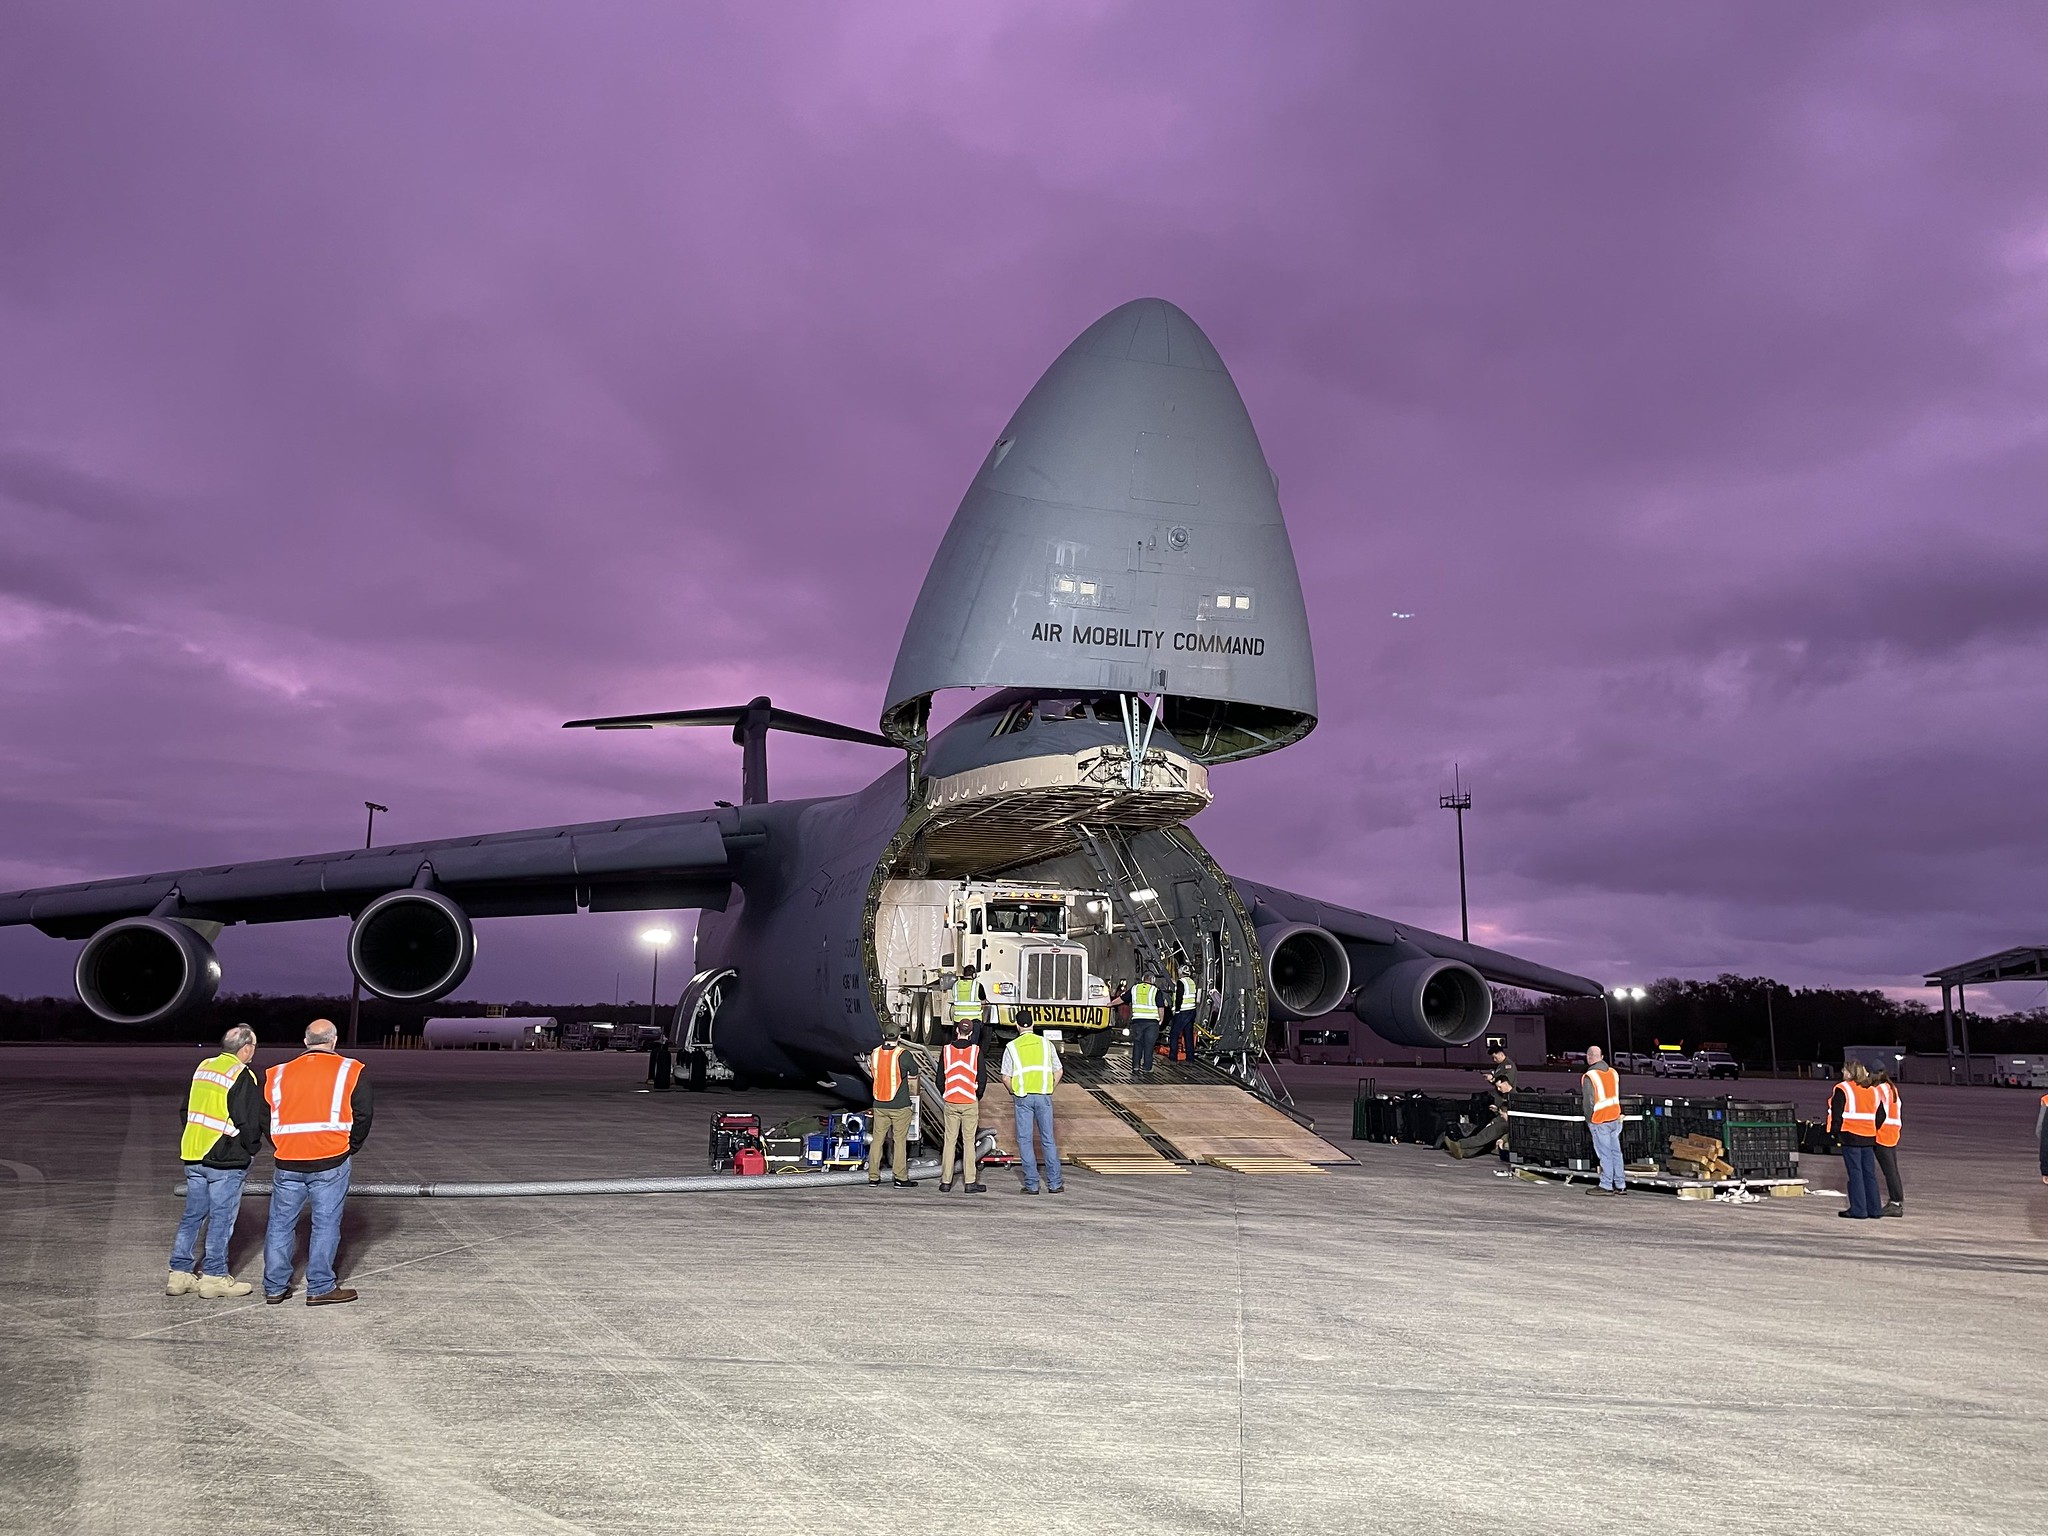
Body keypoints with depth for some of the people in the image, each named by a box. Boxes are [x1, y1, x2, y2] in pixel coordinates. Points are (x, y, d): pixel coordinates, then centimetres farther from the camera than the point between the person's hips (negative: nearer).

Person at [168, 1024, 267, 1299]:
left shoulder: (203, 1067, 11)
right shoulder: (243, 1076, -14)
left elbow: (185, 1111, 19)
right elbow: (249, 1122, -15)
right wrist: (252, 1148, 3)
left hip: (192, 1156, 7)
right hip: (226, 1162, -7)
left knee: (193, 1215, 14)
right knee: (221, 1218, 1)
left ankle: (180, 1273, 18)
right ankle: (215, 1276, 6)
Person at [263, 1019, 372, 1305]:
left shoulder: (279, 1074, 9)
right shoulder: (350, 1070, 0)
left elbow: (265, 1117, 11)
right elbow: (362, 1116, -2)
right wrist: (351, 1149, 12)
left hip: (287, 1163, 3)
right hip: (331, 1163, -3)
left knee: (280, 1224, 14)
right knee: (326, 1224, 4)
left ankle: (275, 1287, 20)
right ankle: (320, 1289, 7)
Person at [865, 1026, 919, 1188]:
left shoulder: (875, 1053, -1)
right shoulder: (902, 1054, -15)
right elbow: (914, 1073, -1)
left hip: (879, 1105, 4)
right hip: (900, 1106, -4)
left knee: (877, 1139, 10)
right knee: (900, 1141, 3)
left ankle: (873, 1177, 14)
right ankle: (901, 1178, 4)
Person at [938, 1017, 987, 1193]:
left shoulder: (946, 1050, 0)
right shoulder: (976, 1051, -5)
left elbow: (940, 1079, 5)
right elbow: (981, 1079, -2)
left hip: (950, 1103, 2)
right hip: (970, 1102, -2)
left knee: (949, 1141, 7)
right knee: (969, 1142, 2)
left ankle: (945, 1181, 8)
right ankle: (970, 1182, 2)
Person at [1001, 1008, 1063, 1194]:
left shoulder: (1012, 1047, -1)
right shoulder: (1046, 1044, 5)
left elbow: (1006, 1077, -4)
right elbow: (1059, 1071, 6)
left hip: (1023, 1097, -2)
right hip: (1044, 1097, 2)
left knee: (1025, 1140, 5)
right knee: (1048, 1139, 8)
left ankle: (1032, 1184, 5)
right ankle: (1055, 1183, 9)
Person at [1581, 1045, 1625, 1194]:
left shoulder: (1589, 1077, -17)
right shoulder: (1613, 1072, 5)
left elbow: (1588, 1101, -15)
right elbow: (1617, 1095, 12)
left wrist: (1589, 1119, -1)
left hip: (1599, 1121, -7)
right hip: (1615, 1118, 7)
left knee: (1605, 1154, -2)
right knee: (1616, 1152, 11)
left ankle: (1606, 1186, 3)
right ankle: (1620, 1185, 17)